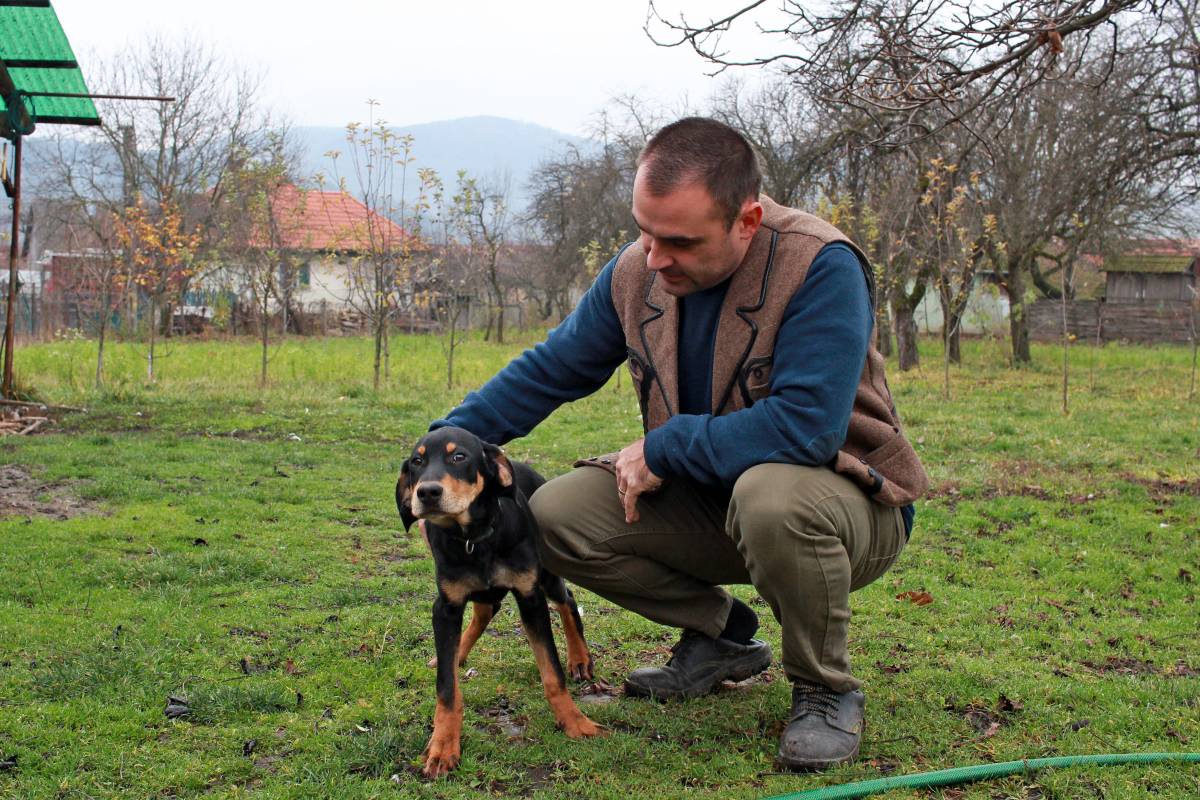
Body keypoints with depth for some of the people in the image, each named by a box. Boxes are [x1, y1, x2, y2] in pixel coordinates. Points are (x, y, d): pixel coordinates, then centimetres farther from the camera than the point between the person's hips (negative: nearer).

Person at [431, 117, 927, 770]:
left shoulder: (819, 267, -26)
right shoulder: (635, 272, -5)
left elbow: (806, 427, -35)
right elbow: (551, 369, 8)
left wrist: (664, 447, -24)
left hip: (845, 498, -6)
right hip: (710, 498, 6)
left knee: (771, 495, -40)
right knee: (555, 514, -10)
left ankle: (825, 691, -11)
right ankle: (718, 632, 11)